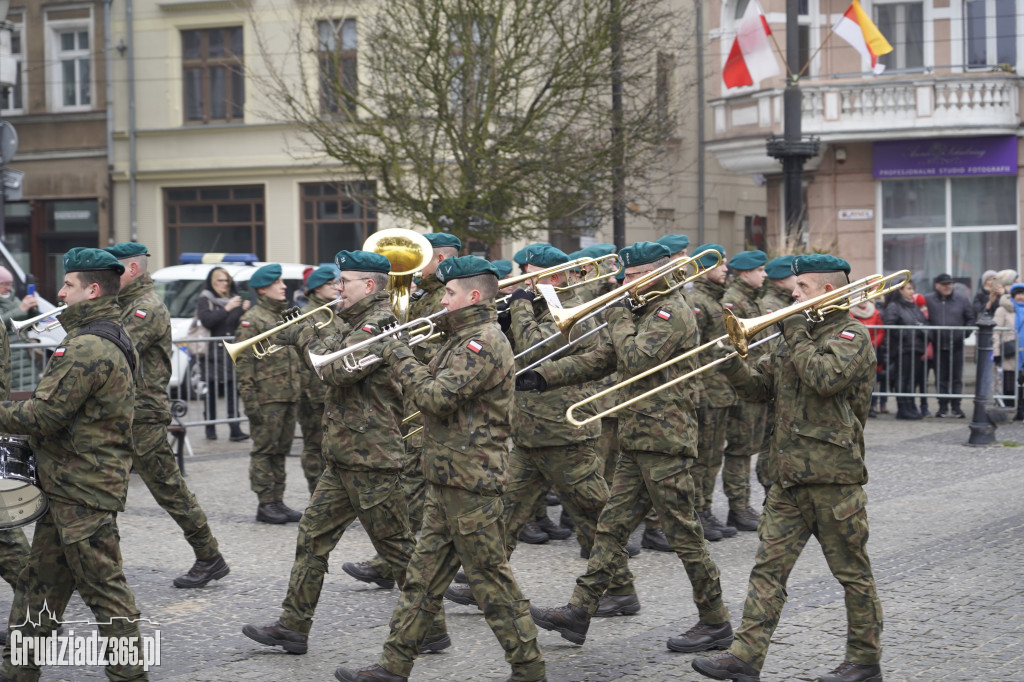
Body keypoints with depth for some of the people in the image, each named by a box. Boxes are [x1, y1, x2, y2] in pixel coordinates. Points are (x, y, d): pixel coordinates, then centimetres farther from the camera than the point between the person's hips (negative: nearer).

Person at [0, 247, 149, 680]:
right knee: (40, 581, 17)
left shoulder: (89, 348, -20)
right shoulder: (109, 339, 15)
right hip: (69, 486, 11)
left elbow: (45, 414, -22)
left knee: (103, 588, -3)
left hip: (83, 490, -11)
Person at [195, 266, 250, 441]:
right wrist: (227, 309, -17)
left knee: (232, 390, -5)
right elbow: (207, 320, -13)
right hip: (213, 353, -3)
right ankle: (210, 428, 9)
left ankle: (235, 429, -9)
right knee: (212, 391, 1)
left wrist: (244, 311, -2)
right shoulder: (205, 300, 5)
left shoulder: (234, 299, 16)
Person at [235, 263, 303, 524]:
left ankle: (278, 501, 17)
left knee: (281, 450, 11)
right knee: (264, 450, -2)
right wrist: (250, 401, -16)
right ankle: (265, 505, 2)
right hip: (267, 397, -7)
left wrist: (299, 391, 18)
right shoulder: (252, 320, -7)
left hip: (289, 395, 7)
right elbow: (243, 363, -11)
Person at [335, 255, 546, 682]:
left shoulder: (484, 343, -17)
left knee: (490, 579, -3)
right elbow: (434, 389, 18)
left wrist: (399, 357, -13)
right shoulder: (465, 340, 18)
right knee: (423, 577, 12)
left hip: (471, 484, -10)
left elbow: (438, 397, -24)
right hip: (447, 482, 10)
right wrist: (398, 359, 6)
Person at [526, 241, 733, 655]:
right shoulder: (644, 312, 19)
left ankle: (715, 624, 5)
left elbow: (636, 359, -24)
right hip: (637, 444, 10)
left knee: (683, 534, -4)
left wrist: (619, 319, -8)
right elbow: (600, 361, 19)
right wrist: (542, 377, 12)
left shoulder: (672, 313, -12)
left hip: (664, 442, -10)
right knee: (611, 527, 9)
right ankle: (580, 612, 12)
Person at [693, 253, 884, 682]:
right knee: (768, 566, 2)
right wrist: (732, 363, -1)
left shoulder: (851, 336, -7)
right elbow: (759, 387, 17)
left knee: (852, 571, 4)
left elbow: (826, 378, -27)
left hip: (833, 477, -8)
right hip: (791, 477, 8)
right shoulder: (799, 335, 17)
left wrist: (798, 337, -14)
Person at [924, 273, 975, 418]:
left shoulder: (961, 300, 4)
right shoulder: (928, 300, -1)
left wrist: (965, 333, -2)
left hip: (956, 345, 1)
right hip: (937, 346, -1)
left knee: (956, 378, 3)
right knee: (941, 378, 4)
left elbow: (970, 318, 11)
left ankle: (956, 407, 8)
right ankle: (943, 407, 11)